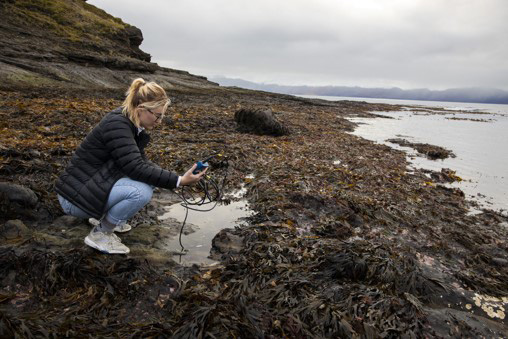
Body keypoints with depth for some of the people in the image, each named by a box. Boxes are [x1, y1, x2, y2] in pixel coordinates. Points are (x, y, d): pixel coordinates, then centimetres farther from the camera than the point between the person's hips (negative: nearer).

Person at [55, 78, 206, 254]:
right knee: (141, 191, -24)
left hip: (96, 185, 9)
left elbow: (141, 162, 9)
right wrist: (179, 181, -27)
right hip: (76, 196, -9)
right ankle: (99, 234, -4)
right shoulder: (117, 124, -23)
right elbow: (136, 168, -29)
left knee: (150, 180, 4)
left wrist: (175, 178, -5)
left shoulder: (132, 126, 3)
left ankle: (105, 217, 13)